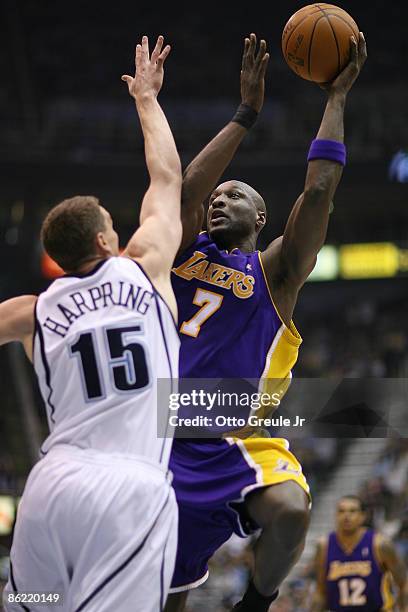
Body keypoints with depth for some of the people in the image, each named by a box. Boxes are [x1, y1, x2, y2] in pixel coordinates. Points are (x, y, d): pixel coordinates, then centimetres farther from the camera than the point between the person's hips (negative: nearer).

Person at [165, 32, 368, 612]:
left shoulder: (274, 271, 5)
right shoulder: (182, 255, 13)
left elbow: (318, 191, -5)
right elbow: (186, 187, -3)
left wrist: (336, 99, -1)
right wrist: (247, 113, 0)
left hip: (242, 443, -3)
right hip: (171, 440, 3)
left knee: (289, 510, -32)